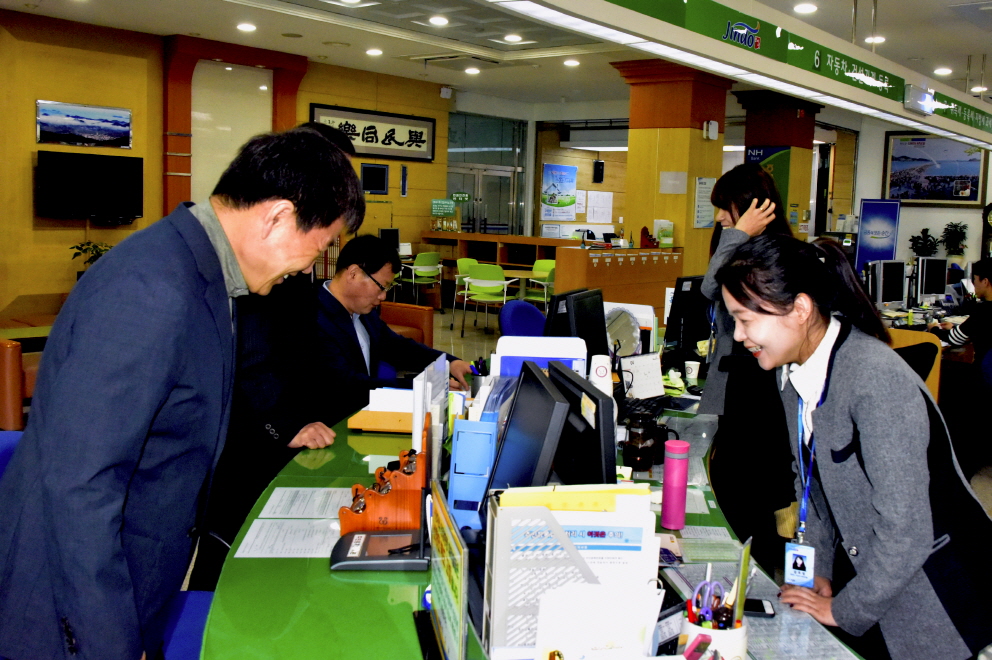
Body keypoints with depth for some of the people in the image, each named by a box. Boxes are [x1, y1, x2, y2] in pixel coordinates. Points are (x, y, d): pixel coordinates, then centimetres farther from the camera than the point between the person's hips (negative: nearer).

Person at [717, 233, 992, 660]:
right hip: (865, 575, 7)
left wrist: (843, 609, -17)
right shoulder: (793, 371, -3)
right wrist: (818, 572, 4)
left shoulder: (878, 379, -29)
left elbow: (906, 530, -28)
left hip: (933, 598, -7)